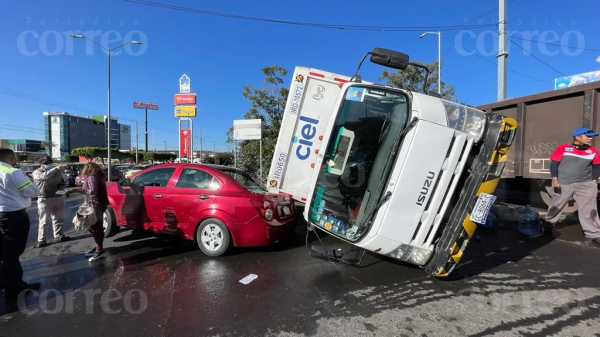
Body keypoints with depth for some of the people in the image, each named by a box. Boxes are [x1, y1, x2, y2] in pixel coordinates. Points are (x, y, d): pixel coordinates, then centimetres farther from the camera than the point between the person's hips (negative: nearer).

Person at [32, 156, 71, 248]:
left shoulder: (57, 171, 11)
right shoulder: (36, 173, -4)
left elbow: (64, 180, 22)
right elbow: (44, 176, -27)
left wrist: (62, 184, 0)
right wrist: (56, 168, -34)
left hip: (59, 197, 5)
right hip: (45, 199, -5)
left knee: (58, 219, 13)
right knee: (44, 221, -2)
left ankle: (58, 236, 24)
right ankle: (41, 240, 4)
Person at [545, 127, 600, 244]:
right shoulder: (563, 148, -7)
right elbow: (554, 164, -7)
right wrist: (554, 178, -16)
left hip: (586, 184, 3)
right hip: (563, 184, -2)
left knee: (589, 209, 1)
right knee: (556, 206, 11)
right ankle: (549, 223, 31)